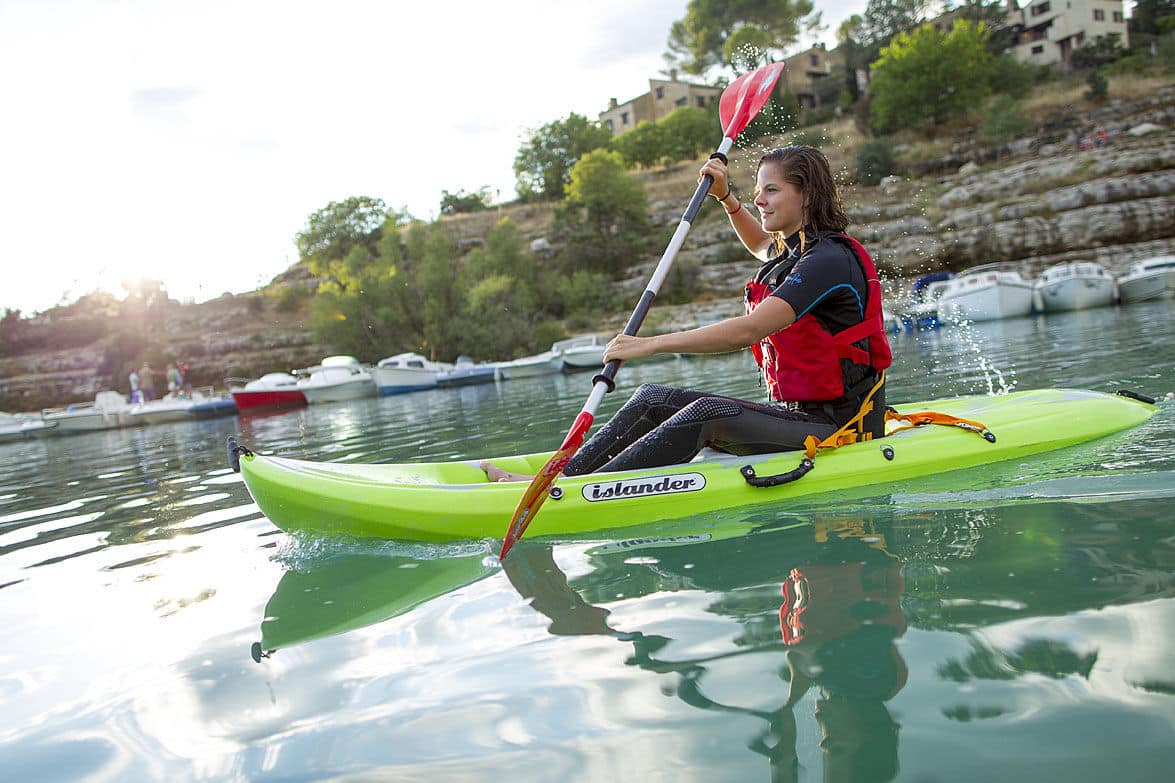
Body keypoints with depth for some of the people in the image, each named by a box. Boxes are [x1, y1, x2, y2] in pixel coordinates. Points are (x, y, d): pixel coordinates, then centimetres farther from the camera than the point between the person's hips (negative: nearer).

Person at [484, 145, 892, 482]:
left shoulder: (831, 258, -18)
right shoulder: (794, 252, 12)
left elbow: (749, 330, -31)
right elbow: (761, 244, 40)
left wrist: (652, 343, -32)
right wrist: (726, 197, 27)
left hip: (838, 427, -9)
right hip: (795, 413, 9)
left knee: (707, 413, -32)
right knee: (654, 398, -3)